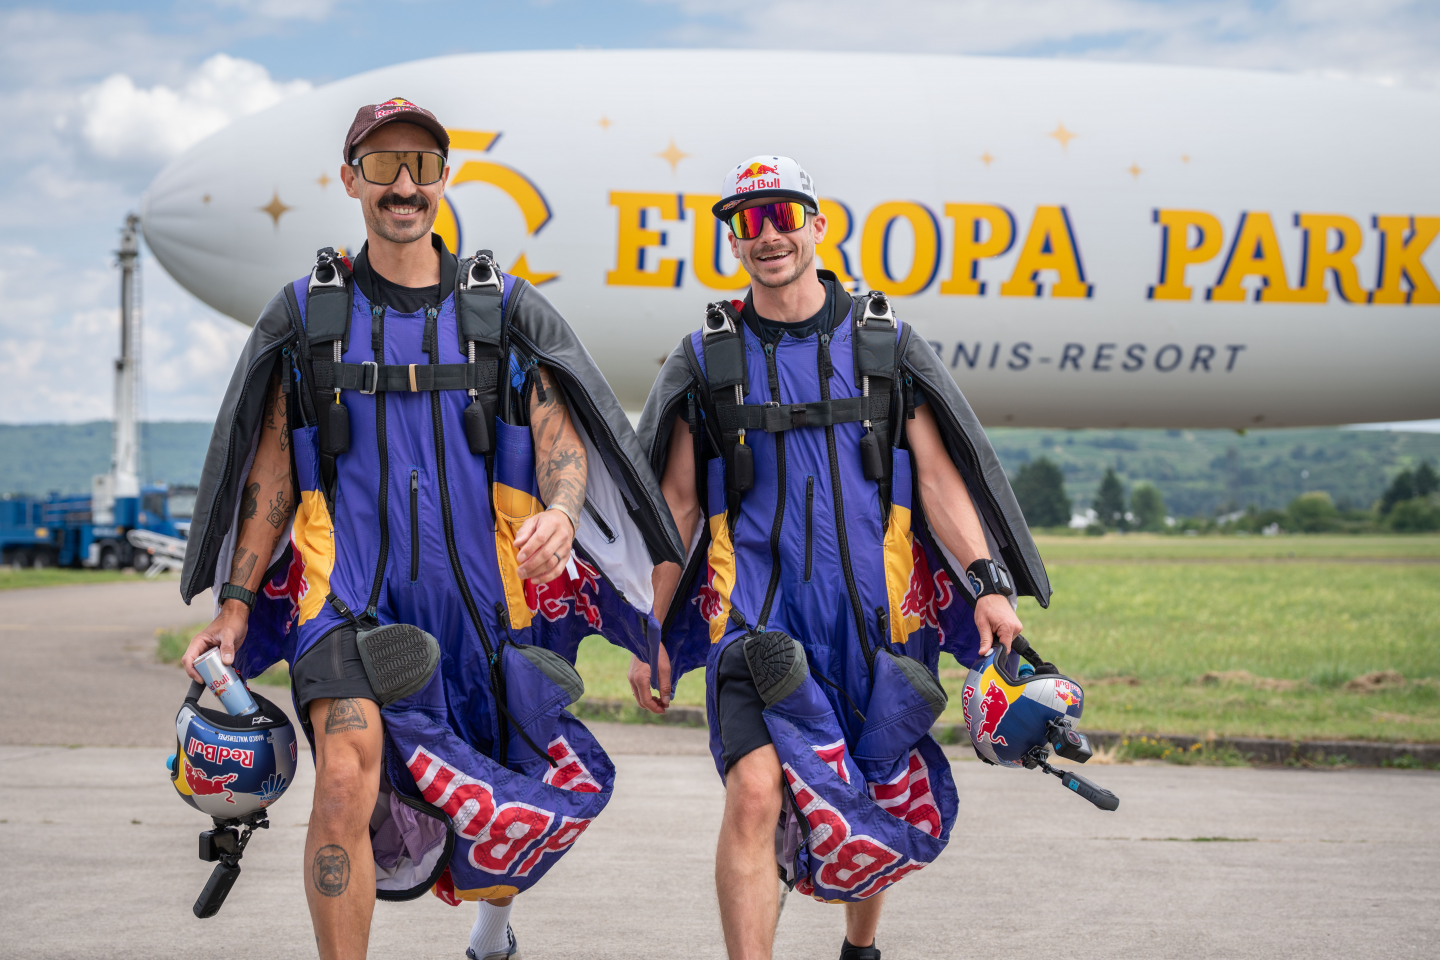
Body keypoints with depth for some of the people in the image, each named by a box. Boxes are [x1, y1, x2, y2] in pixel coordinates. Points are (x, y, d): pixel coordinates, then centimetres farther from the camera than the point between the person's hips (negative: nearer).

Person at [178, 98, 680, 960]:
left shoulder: (503, 309, 6)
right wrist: (233, 605, 3)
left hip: (479, 591, 2)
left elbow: (561, 436, -3)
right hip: (351, 591, -1)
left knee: (507, 816, 15)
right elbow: (270, 474, 9)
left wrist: (561, 511, -26)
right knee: (348, 779, -26)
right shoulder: (306, 314, 6)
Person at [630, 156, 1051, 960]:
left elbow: (938, 476, 4)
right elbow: (678, 504, 10)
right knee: (756, 794, -20)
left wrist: (988, 584, -9)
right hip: (758, 615, -1)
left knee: (880, 804, 13)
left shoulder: (883, 343, 8)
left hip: (874, 611, 2)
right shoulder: (708, 358, 7)